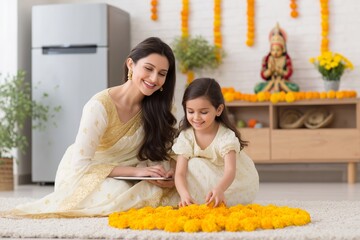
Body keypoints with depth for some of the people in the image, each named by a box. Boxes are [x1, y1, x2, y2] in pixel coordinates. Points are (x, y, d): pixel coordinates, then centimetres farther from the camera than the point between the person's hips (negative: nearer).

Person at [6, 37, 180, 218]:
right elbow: (81, 165, -26)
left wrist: (169, 172, -24)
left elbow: (163, 152, 0)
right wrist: (135, 171, -31)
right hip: (80, 175, -5)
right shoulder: (100, 106, -25)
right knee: (118, 195, -36)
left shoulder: (156, 106, -7)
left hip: (122, 177, 5)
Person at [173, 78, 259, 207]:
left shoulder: (226, 136, -24)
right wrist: (185, 195, -44)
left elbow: (230, 171, -38)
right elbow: (180, 173, -22)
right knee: (194, 164, -23)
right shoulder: (186, 137, -14)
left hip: (240, 185, -3)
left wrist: (219, 190, -60)